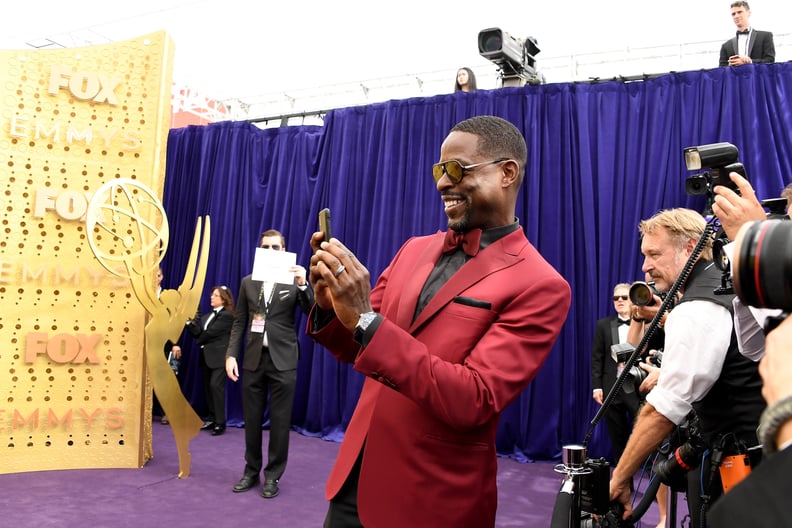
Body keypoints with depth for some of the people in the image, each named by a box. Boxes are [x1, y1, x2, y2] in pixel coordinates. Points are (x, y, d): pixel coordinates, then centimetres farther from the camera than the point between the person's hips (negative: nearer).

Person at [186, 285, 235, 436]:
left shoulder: (227, 315, -9)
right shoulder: (207, 316, 16)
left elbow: (210, 333, -13)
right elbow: (198, 333, 7)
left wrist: (200, 341, 3)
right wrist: (190, 321, -6)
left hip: (220, 356, -8)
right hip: (208, 356, 8)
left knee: (216, 385, -15)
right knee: (208, 387, 9)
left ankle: (220, 422, -11)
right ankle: (212, 419, 18)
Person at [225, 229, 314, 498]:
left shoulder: (294, 280, 1)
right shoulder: (248, 282, 9)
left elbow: (311, 312, -9)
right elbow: (239, 322, 9)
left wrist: (304, 285, -24)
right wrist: (231, 354, 0)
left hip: (282, 359, -3)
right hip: (254, 358, 3)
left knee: (280, 420, 4)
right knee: (252, 419, 11)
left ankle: (273, 476, 17)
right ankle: (252, 471, 26)